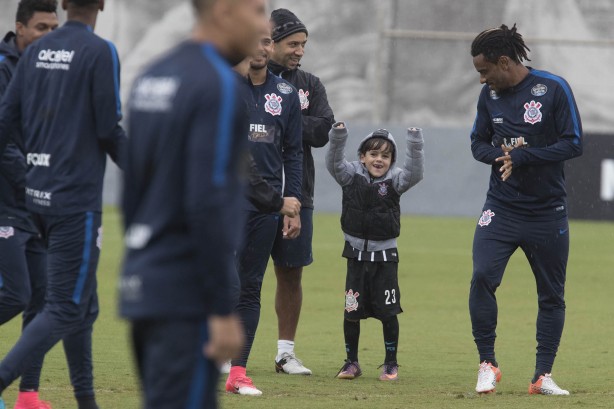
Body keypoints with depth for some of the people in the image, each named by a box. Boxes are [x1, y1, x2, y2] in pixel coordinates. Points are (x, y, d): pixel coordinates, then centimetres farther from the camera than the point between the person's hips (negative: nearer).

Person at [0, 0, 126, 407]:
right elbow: (109, 129, -10)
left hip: (38, 194, 7)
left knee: (83, 305, 16)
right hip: (77, 199, -7)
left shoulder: (36, 51, 9)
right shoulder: (100, 52, -10)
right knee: (66, 309, -6)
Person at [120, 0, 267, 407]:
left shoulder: (151, 79, 14)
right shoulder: (218, 86, -13)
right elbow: (206, 203, -20)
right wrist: (224, 310, -17)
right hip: (187, 297, -9)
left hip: (143, 286, 9)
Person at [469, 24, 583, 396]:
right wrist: (499, 155, -10)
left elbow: (573, 143, -12)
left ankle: (543, 376, 16)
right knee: (482, 278, -17)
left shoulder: (553, 89, -9)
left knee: (552, 295, 5)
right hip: (501, 208, 2)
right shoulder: (490, 95, 4)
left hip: (548, 212, -2)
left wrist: (521, 157, -18)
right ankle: (488, 365, -6)